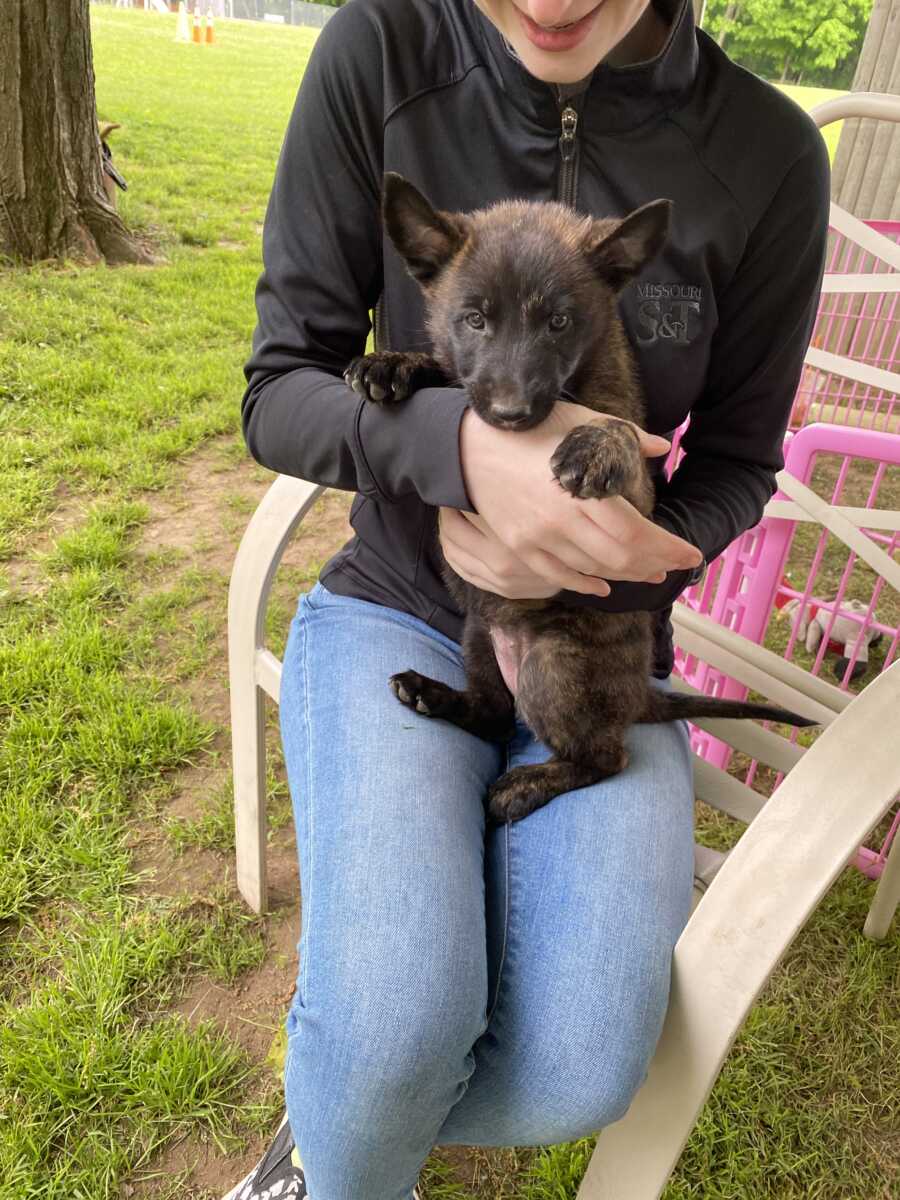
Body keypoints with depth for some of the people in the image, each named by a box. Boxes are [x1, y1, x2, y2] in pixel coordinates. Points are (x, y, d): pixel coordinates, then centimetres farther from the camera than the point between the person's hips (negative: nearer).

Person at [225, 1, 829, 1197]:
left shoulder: (770, 156, -8)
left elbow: (733, 468, 2)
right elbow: (279, 393, -8)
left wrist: (590, 554, -20)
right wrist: (462, 445, -29)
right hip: (396, 608, 0)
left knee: (581, 1074, -17)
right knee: (393, 1027, -23)